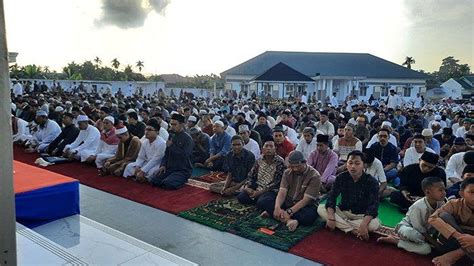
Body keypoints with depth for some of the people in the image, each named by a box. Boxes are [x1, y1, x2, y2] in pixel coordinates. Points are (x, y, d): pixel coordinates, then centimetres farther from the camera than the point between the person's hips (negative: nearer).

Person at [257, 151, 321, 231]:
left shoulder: (314, 176, -14)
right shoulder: (287, 172, 0)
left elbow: (306, 200, -21)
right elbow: (282, 192, -11)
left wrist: (289, 212, -32)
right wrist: (277, 208, -31)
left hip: (303, 206, -4)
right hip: (286, 203, 4)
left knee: (309, 215, -40)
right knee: (262, 201, -17)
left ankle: (271, 212, -29)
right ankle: (288, 220, -30)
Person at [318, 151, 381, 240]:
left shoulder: (371, 182, -16)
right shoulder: (341, 178, -9)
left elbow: (373, 205, -24)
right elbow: (332, 196, -14)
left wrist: (363, 225, -39)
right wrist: (331, 218, -29)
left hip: (361, 215, -2)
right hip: (342, 212, 3)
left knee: (375, 224, -34)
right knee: (321, 209, -22)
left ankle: (343, 224, -17)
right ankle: (352, 230, -23)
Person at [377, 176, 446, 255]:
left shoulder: (441, 204, -13)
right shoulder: (417, 207, -28)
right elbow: (420, 231, -21)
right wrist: (435, 242, -22)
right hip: (406, 227, -7)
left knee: (426, 249, -21)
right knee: (415, 235, -41)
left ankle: (396, 241, -8)